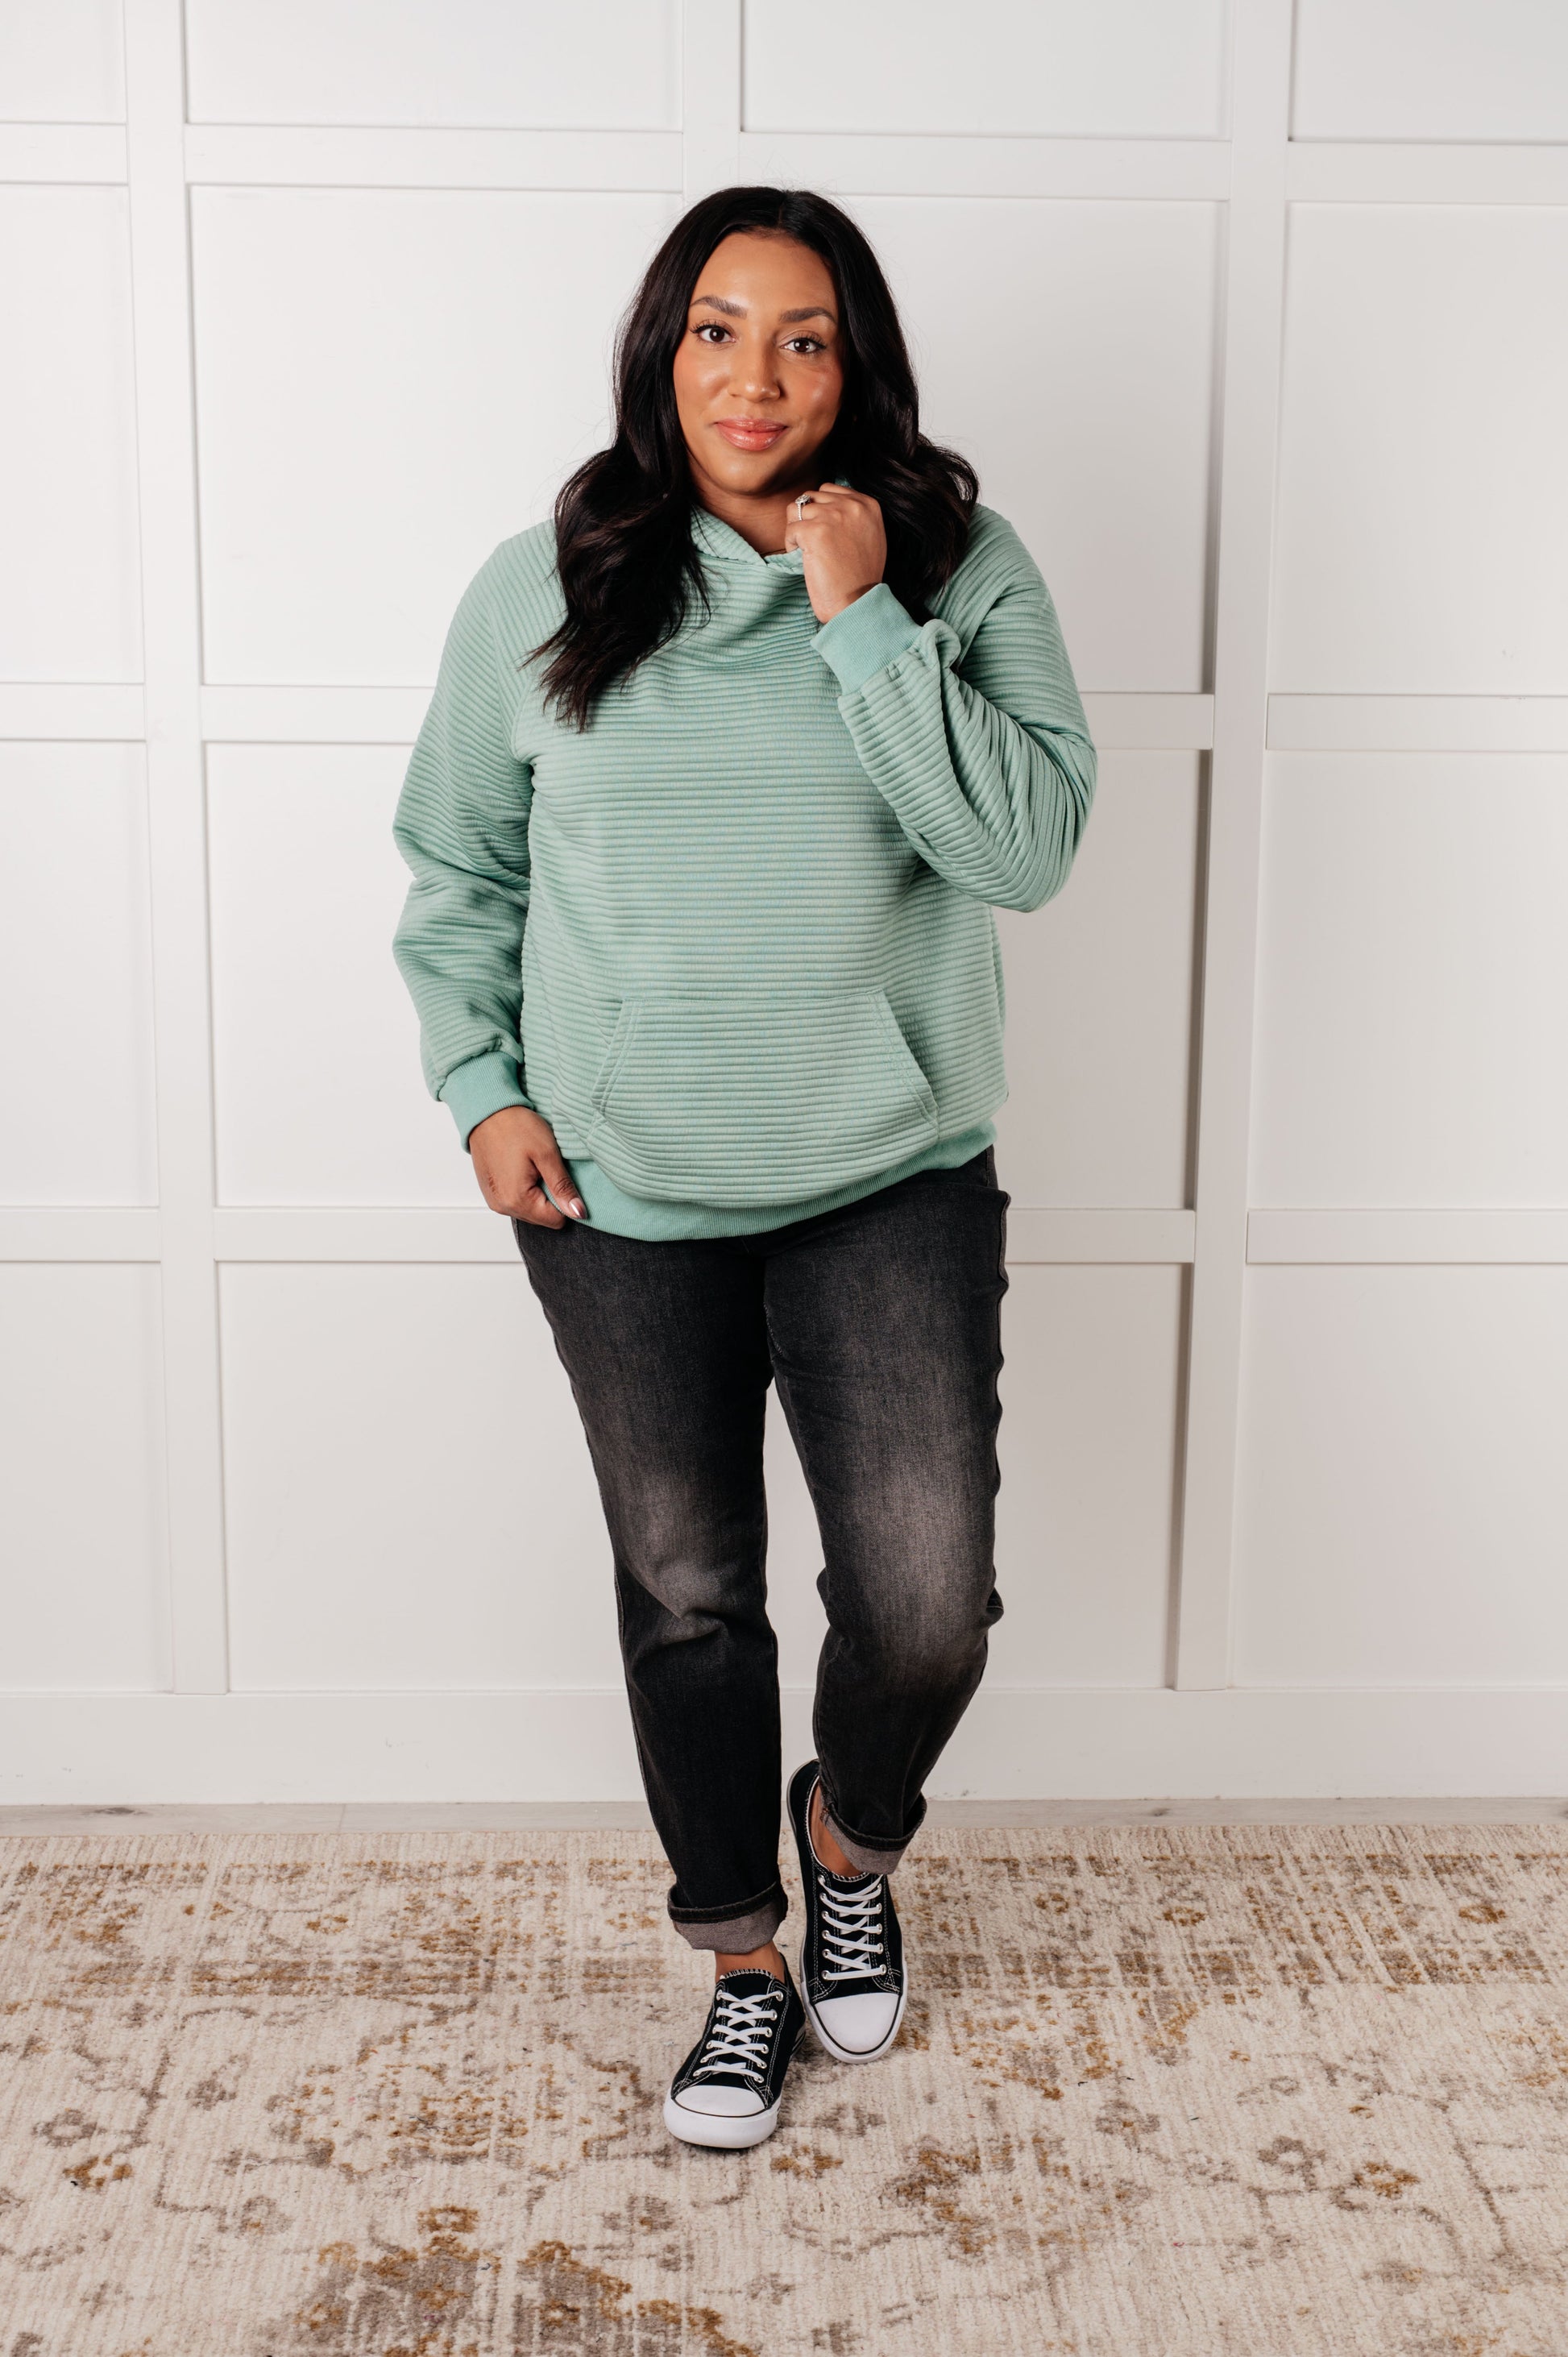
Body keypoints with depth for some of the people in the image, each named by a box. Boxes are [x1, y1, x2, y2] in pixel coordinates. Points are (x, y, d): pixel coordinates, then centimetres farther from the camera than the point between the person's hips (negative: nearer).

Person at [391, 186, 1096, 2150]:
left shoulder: (962, 572, -3)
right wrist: (482, 1089, 1)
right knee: (685, 1594, 11)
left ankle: (851, 1837, 30)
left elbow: (1027, 847, -15)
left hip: (893, 1182, -1)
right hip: (619, 1193, 1)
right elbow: (453, 864, 10)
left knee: (926, 1605, -7)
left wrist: (862, 620, -18)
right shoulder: (541, 589, 0)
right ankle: (744, 1965, 33)